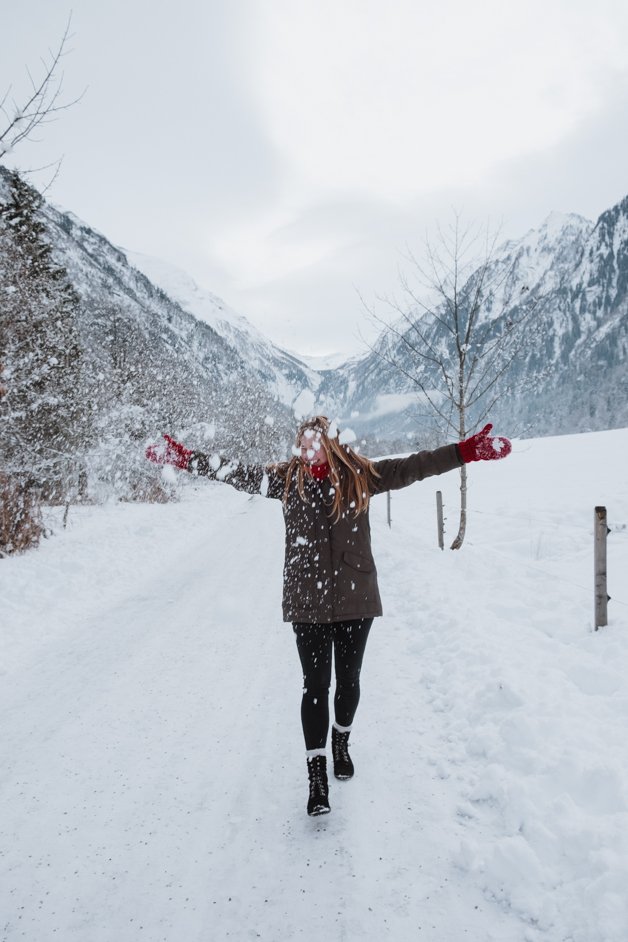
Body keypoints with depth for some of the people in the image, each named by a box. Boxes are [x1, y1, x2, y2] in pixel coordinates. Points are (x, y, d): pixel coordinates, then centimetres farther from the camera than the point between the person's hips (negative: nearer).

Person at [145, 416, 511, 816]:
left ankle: (342, 742, 42)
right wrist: (186, 458, -2)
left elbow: (412, 467, -5)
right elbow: (237, 472, 3)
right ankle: (317, 774, 10)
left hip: (356, 597, 1)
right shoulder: (287, 478, 0)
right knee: (316, 685, 0)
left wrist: (467, 451, -12)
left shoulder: (360, 474, -2)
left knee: (348, 679, 15)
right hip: (308, 601, -1)